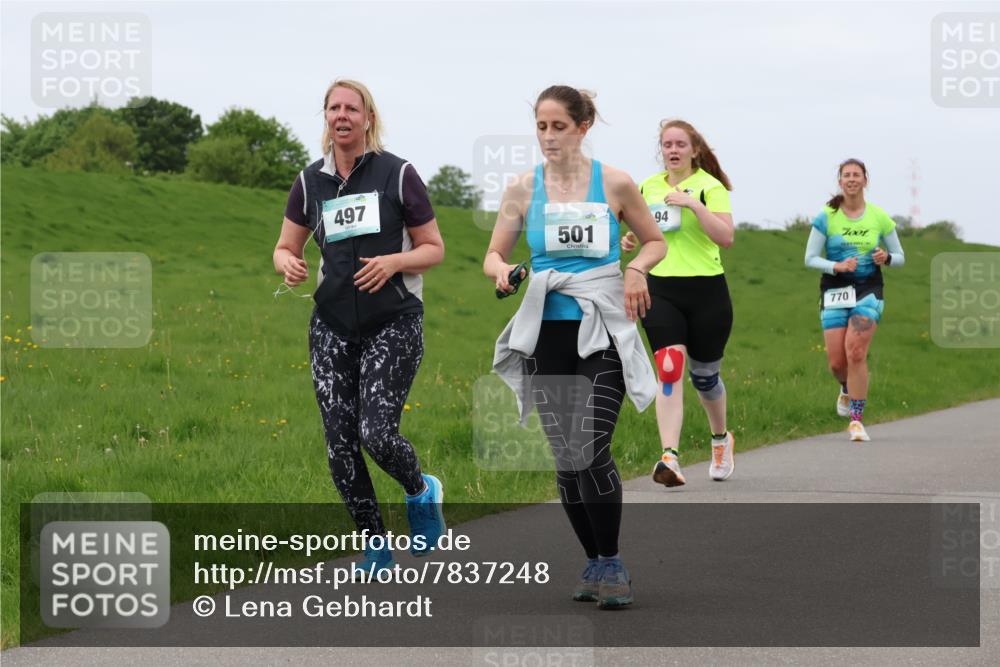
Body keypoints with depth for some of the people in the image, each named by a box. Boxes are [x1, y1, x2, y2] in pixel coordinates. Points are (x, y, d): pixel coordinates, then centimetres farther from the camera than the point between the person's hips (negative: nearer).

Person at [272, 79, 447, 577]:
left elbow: (434, 249, 3)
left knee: (377, 434, -15)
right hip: (332, 326, 4)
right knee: (339, 441, -2)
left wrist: (394, 261, -17)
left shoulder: (398, 175, -2)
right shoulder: (310, 181, 8)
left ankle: (421, 491, 19)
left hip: (394, 324, -4)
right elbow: (285, 248, 15)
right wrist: (288, 264, -9)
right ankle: (375, 544, 14)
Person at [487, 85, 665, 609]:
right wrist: (503, 270, -14)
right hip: (548, 335, 3)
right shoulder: (524, 188, 3)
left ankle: (611, 565, -4)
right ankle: (594, 564, 18)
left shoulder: (614, 184, -1)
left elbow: (655, 242, 11)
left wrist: (636, 268, -10)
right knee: (566, 460, 4)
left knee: (590, 450, -16)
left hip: (604, 334, -3)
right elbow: (493, 255, 9)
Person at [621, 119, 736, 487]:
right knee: (670, 372, -15)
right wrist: (632, 238, 4)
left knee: (704, 375, 11)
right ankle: (669, 457, -23)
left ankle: (721, 438, 40)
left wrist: (694, 204, -25)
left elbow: (726, 237, -18)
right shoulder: (649, 186, 9)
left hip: (706, 291, -2)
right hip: (661, 291, 3)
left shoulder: (710, 187, -6)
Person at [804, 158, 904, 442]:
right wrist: (837, 266, -17)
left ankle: (856, 420, -11)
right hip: (834, 291, 1)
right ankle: (847, 389, 36)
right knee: (836, 361, -2)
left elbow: (900, 257, 11)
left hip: (868, 290, -1)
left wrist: (887, 258, -13)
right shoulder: (826, 217, -1)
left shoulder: (880, 217, 3)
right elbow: (810, 258, 0)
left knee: (856, 352, -18)